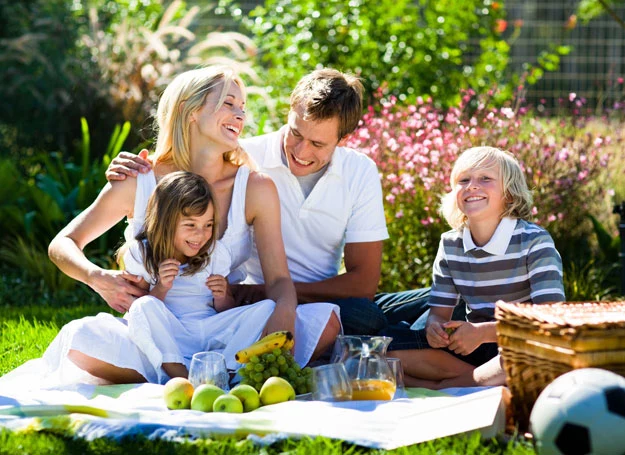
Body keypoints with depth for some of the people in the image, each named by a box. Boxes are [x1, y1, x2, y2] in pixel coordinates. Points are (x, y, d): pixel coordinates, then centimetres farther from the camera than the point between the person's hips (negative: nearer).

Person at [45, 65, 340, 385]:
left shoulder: (256, 188, -1)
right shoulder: (139, 184, -3)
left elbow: (278, 279, -5)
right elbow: (63, 244, 6)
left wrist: (282, 317, -30)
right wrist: (98, 278, -18)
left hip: (224, 331, 1)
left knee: (325, 320, -24)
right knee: (83, 337, -33)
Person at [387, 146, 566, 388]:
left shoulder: (534, 241, -10)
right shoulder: (450, 245, 6)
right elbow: (439, 313, 8)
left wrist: (483, 332, -27)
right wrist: (434, 328, -19)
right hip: (473, 348, 5)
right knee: (389, 351, -15)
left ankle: (441, 387, -26)